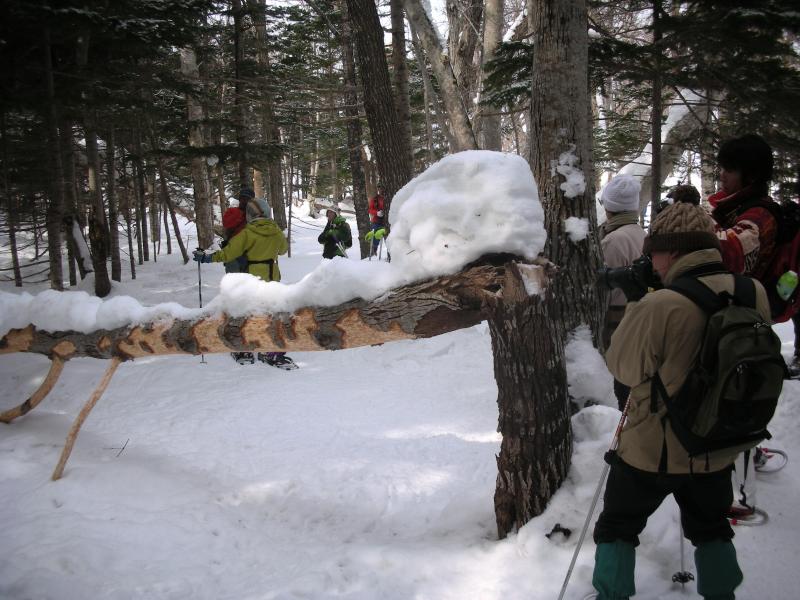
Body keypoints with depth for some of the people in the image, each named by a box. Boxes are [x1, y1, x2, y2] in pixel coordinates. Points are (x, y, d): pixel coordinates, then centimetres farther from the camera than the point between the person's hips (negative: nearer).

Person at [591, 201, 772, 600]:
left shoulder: (659, 306, -29)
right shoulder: (755, 294, -11)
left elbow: (623, 368, -14)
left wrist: (636, 305, -5)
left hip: (654, 450, -4)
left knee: (617, 527, 17)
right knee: (711, 529, 28)